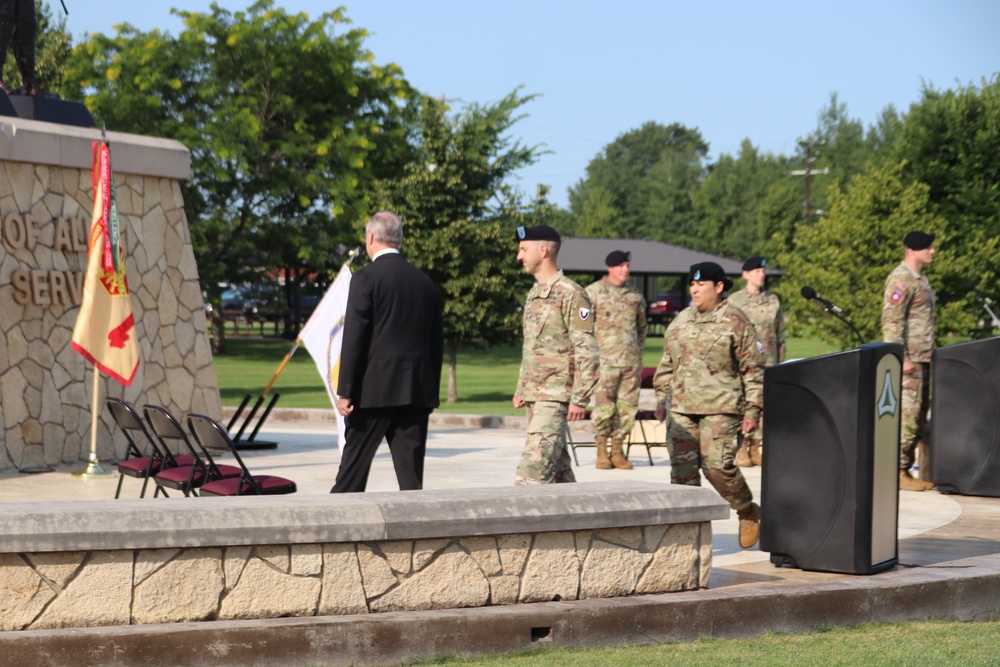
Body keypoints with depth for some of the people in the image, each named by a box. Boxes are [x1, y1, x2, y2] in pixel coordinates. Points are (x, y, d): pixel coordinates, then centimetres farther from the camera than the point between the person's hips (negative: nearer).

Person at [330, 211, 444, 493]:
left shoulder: (366, 278, -6)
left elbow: (354, 338, -11)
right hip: (416, 391, 5)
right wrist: (431, 393, 19)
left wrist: (345, 392, -9)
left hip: (374, 388, -5)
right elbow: (436, 342, 14)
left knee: (354, 463, 2)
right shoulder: (424, 281, 11)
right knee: (411, 469, 4)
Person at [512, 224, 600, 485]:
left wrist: (579, 399, -20)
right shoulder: (534, 293, 16)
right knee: (557, 469, 12)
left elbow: (587, 352, -17)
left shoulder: (570, 294, -12)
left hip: (555, 397, -9)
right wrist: (520, 389, 21)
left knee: (532, 472, -16)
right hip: (534, 396, 9)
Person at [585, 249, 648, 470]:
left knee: (627, 407, 3)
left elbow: (641, 328, 24)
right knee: (603, 407, -6)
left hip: (630, 361, 4)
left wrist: (639, 356, 19)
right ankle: (601, 452, 3)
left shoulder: (635, 296, 14)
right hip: (604, 359, -4)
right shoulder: (594, 292, 0)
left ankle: (618, 451, 12)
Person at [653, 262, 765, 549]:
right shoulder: (680, 321, 14)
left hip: (720, 409, -5)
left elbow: (753, 369, -2)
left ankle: (749, 512, 13)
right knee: (682, 468, -1)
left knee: (717, 466, -12)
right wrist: (661, 399, 17)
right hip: (681, 409, 6)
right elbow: (667, 364, 23)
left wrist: (752, 410, -6)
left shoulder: (735, 322, -2)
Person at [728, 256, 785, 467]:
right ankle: (741, 449, -1)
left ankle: (755, 448, 8)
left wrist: (779, 361, 11)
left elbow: (780, 334, 15)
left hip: (767, 361, 3)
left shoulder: (773, 300, 12)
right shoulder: (734, 300, 3)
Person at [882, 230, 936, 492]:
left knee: (918, 418, 10)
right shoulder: (902, 279, -12)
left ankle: (906, 470, 15)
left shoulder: (920, 278, 19)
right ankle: (897, 473, -7)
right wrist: (901, 358, -23)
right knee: (906, 416, -10)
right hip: (909, 361, -10)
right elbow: (891, 321, -19)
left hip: (922, 360, 10)